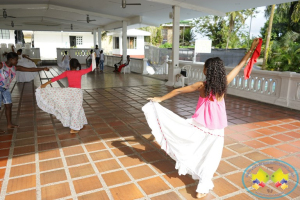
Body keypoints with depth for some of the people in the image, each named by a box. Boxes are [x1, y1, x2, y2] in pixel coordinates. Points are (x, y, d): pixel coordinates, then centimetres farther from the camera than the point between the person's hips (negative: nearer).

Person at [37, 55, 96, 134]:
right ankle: (73, 129, 11)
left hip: (69, 91, 0)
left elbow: (56, 78, 4)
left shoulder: (67, 72, 2)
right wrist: (93, 57, 10)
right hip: (78, 92, 0)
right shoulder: (80, 72, -1)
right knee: (76, 109, 6)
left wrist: (46, 84, 9)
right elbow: (91, 68, 1)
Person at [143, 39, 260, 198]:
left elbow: (178, 91, -5)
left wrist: (160, 99, 4)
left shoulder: (201, 85, -11)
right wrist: (252, 49, 10)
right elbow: (240, 66, 1)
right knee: (210, 156, 10)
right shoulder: (224, 83, -9)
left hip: (199, 125, -1)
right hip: (216, 128, 2)